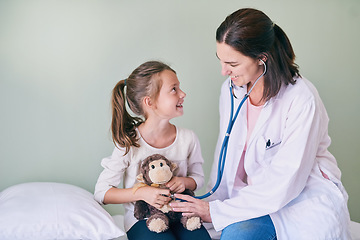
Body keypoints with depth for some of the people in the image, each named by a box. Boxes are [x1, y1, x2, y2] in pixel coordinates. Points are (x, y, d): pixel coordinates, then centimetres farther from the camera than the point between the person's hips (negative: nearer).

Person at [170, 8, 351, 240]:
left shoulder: (302, 100, -20)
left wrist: (218, 211, -18)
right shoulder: (231, 90, 0)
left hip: (306, 200, -3)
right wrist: (212, 202, -1)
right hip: (255, 195, 4)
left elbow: (285, 181, -21)